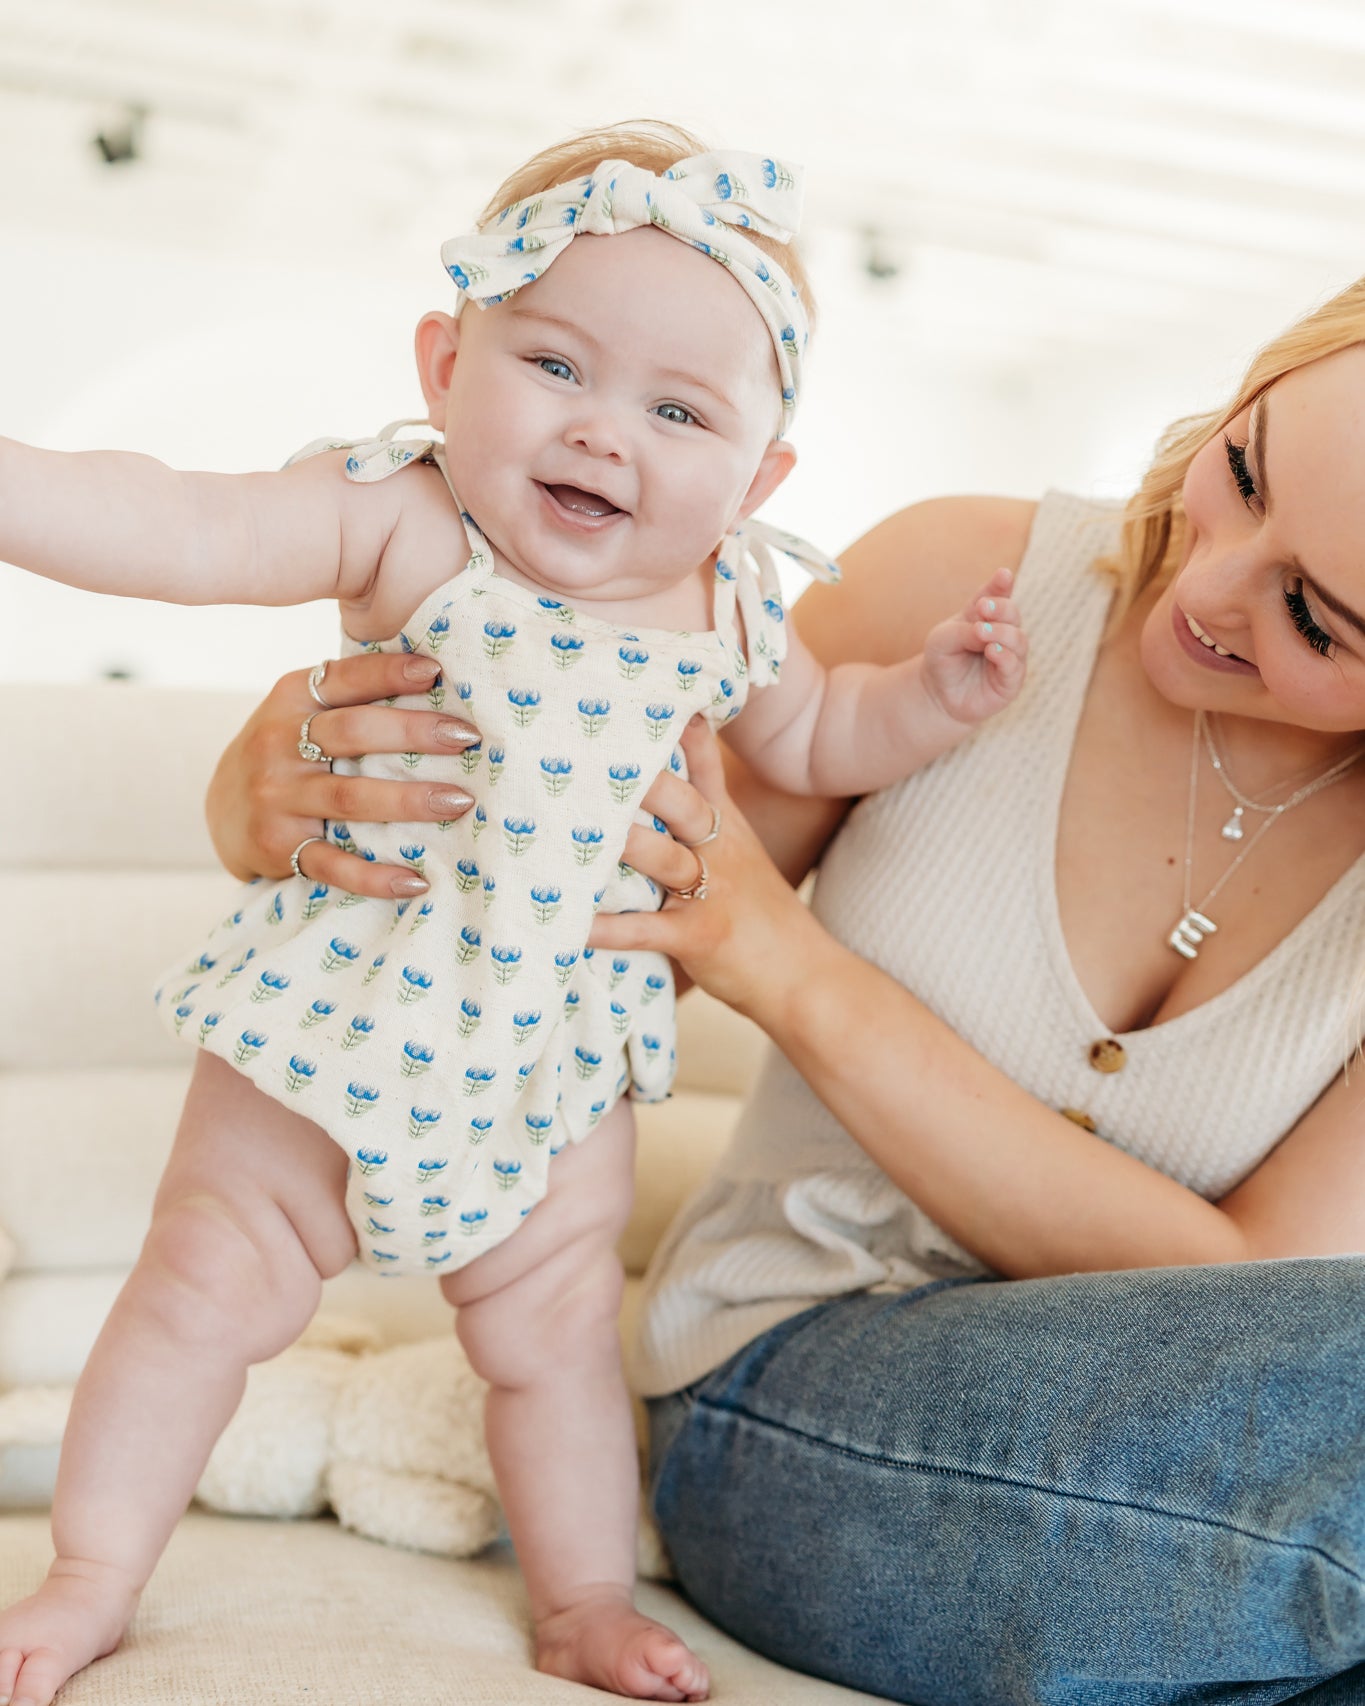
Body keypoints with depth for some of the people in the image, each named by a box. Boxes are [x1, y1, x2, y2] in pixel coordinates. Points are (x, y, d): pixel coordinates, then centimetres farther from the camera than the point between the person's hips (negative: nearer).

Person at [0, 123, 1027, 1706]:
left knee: (555, 1330, 14)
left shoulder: (728, 604, -6)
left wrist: (934, 694, -3)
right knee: (205, 1287, 7)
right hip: (332, 1012, -2)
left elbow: (808, 738, 12)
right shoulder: (399, 523, -18)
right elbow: (184, 531, -28)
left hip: (551, 1054, 3)